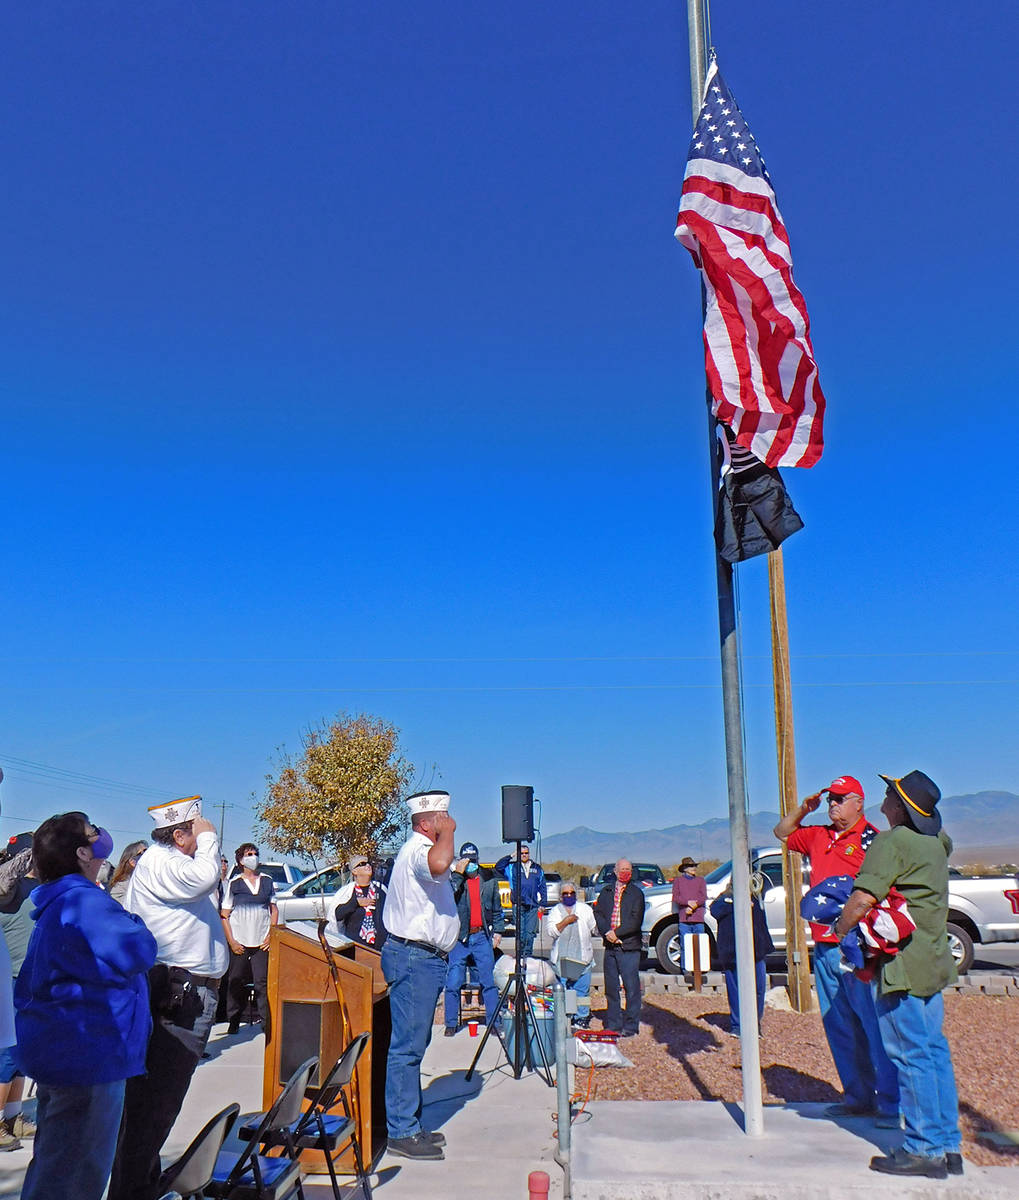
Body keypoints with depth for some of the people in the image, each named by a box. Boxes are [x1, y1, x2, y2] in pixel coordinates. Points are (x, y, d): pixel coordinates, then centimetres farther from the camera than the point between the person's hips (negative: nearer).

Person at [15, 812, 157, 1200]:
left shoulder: (54, 906, 13)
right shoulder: (86, 901, -20)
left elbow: (25, 990, 22)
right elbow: (138, 952, -28)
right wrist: (131, 921, -11)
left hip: (56, 1050, 11)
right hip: (87, 1057, -11)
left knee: (51, 1163, 24)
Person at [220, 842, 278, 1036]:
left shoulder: (267, 881, 10)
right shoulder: (233, 884, 3)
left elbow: (274, 909, 14)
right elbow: (224, 915, 2)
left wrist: (270, 935, 3)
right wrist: (231, 941, -6)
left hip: (262, 942, 1)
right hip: (239, 943, -1)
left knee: (263, 983, -3)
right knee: (236, 984, 3)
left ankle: (267, 1023, 2)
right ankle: (233, 1021, 16)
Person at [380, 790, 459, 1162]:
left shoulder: (421, 849, 19)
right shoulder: (418, 849, -16)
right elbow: (438, 864, -39)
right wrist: (447, 833, -25)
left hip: (423, 958, 11)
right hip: (415, 958, -11)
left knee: (414, 1045, 15)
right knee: (408, 1046, -5)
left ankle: (409, 1125, 24)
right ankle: (402, 1133, 1)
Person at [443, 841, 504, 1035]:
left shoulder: (489, 880, 10)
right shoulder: (454, 879, 3)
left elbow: (497, 909, 18)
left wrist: (497, 931, 10)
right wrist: (458, 874, -15)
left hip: (482, 937, 2)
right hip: (459, 938, -1)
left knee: (488, 982, 3)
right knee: (453, 983, 0)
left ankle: (493, 1022, 13)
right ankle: (451, 1024, 12)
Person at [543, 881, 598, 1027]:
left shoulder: (585, 909, 13)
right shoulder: (555, 911, 11)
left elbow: (596, 929, 11)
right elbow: (551, 931, -3)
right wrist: (566, 921, -9)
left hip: (582, 958, 0)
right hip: (561, 958, 0)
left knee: (582, 989, -1)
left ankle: (582, 1018, 8)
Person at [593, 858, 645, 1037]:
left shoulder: (636, 893, 0)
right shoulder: (606, 892, 13)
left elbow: (636, 921, -8)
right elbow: (598, 913, 6)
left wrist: (617, 933, -14)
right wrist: (607, 932, -10)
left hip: (629, 947, -4)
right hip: (610, 945, 4)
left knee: (631, 987, -3)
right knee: (611, 986, 10)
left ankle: (631, 1025, 6)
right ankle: (613, 1023, 20)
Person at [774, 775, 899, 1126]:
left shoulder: (870, 839, -8)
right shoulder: (819, 836, 15)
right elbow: (782, 833, 31)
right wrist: (804, 809, 15)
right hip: (823, 948, 8)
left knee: (873, 1026, -5)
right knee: (838, 1026, 13)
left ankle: (892, 1104, 3)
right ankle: (858, 1096, 24)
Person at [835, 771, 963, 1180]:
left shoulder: (892, 842, -16)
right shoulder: (936, 842, 10)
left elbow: (863, 899, -23)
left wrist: (838, 932, -7)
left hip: (902, 963, -9)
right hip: (931, 961, 9)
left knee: (910, 1054, -3)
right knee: (933, 1049, 13)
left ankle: (923, 1149, 3)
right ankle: (948, 1145, 19)